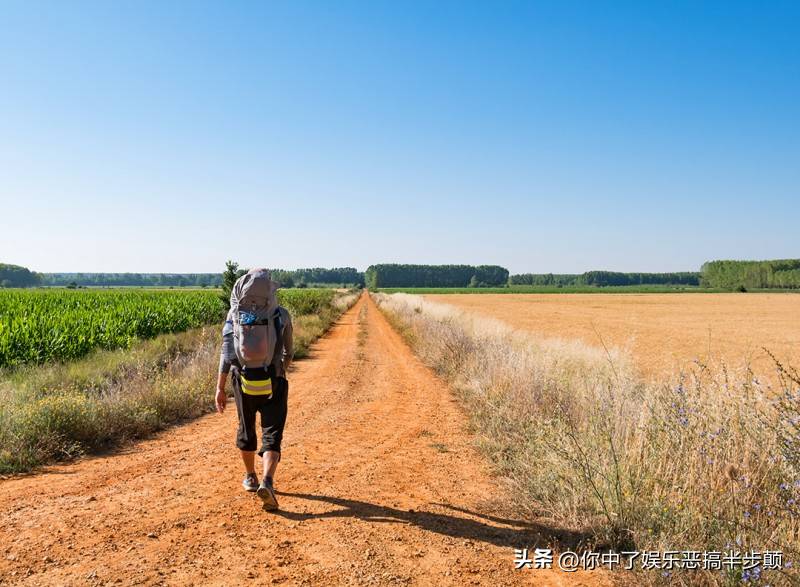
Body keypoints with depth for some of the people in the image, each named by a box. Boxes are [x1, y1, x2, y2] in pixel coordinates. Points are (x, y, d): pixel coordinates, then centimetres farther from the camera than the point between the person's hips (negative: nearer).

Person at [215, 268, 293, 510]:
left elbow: (226, 352, -10)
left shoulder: (235, 315, -4)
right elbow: (289, 352, 7)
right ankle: (267, 482, -21)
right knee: (272, 435, 0)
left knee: (246, 430, 22)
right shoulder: (282, 316, -5)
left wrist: (220, 388, -8)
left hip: (244, 383, 2)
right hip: (273, 384, -2)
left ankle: (251, 478, 37)